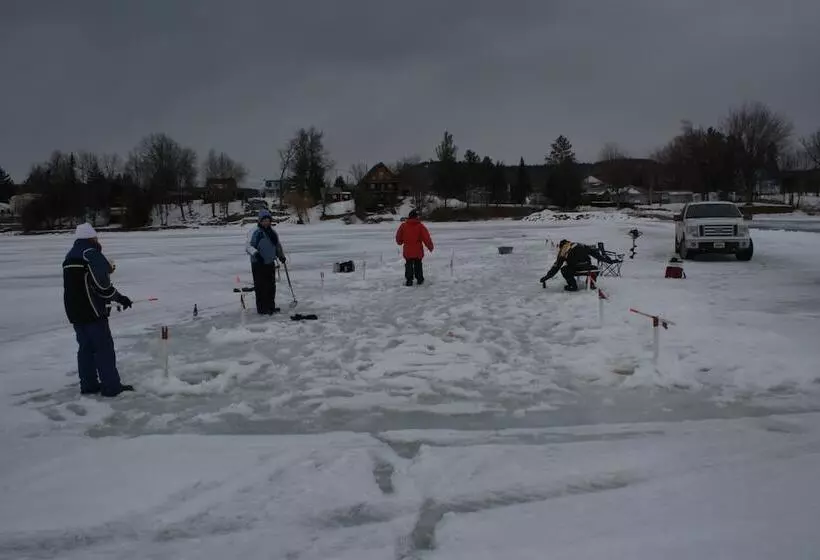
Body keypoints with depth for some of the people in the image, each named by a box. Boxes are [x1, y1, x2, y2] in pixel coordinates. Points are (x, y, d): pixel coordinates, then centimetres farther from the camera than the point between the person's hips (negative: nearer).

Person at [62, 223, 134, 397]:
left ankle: (88, 385, 20)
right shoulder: (91, 254, -13)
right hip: (92, 311, -9)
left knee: (85, 347, 15)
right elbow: (102, 284, -19)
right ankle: (111, 386, -1)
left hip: (75, 312, 9)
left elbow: (76, 284, 17)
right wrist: (120, 298, -8)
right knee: (104, 347, -3)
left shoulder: (70, 257, 16)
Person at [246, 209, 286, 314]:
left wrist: (281, 256, 24)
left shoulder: (273, 233, 10)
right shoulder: (257, 233, -11)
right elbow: (249, 246, -15)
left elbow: (278, 246, 26)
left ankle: (271, 306, 25)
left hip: (270, 263, 7)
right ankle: (262, 308, 4)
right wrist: (255, 253, -31)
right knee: (261, 287, -3)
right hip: (258, 264, -7)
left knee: (271, 286, 13)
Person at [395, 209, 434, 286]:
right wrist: (430, 247, 6)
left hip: (407, 251, 0)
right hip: (418, 251, 0)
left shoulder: (403, 225, -4)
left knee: (409, 266, 10)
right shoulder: (420, 226, -9)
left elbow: (398, 237, 5)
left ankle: (409, 280, 7)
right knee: (418, 265, 15)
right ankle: (419, 279, 20)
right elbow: (426, 238, -8)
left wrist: (400, 242, 28)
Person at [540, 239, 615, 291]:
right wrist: (608, 260, 22)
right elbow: (594, 251, 19)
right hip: (587, 267, 3)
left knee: (564, 270, 25)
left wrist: (546, 277, 32)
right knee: (595, 269, 34)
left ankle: (572, 285, 10)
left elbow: (556, 267, 22)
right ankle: (592, 283, 19)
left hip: (576, 269, -3)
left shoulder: (562, 252, 19)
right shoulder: (580, 245, 26)